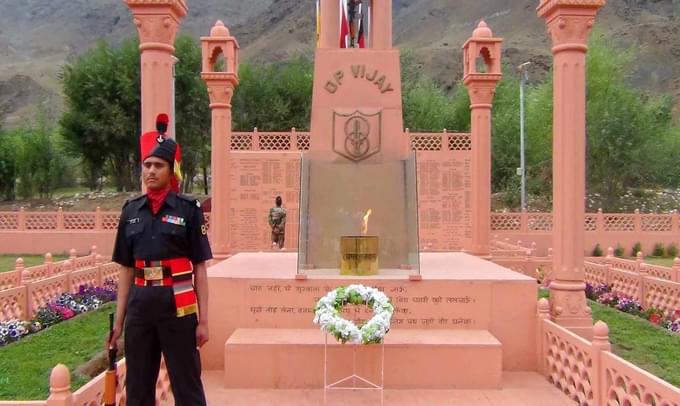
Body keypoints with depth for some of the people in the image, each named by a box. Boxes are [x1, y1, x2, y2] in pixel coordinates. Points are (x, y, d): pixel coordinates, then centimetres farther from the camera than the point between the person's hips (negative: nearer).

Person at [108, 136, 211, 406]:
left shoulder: (188, 209, -3)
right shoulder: (131, 211, 8)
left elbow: (200, 269, -3)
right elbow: (126, 270, 12)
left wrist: (203, 320, -6)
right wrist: (119, 320, 10)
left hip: (177, 303, -4)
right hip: (140, 303, 4)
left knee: (186, 384, 5)